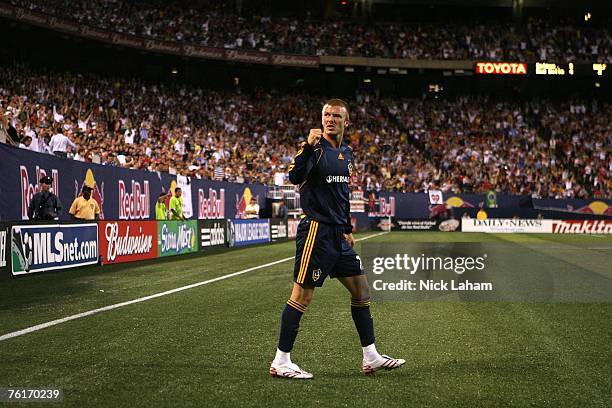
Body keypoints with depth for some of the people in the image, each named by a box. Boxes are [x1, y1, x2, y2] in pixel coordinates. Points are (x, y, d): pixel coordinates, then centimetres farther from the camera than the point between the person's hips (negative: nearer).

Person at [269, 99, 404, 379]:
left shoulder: (346, 153, 15)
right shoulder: (315, 148, -9)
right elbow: (295, 177, -27)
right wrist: (309, 147, -37)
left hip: (337, 234, 8)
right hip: (316, 230, -8)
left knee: (361, 291, 10)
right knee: (302, 295, -6)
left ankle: (370, 357, 19)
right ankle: (280, 362, 2)